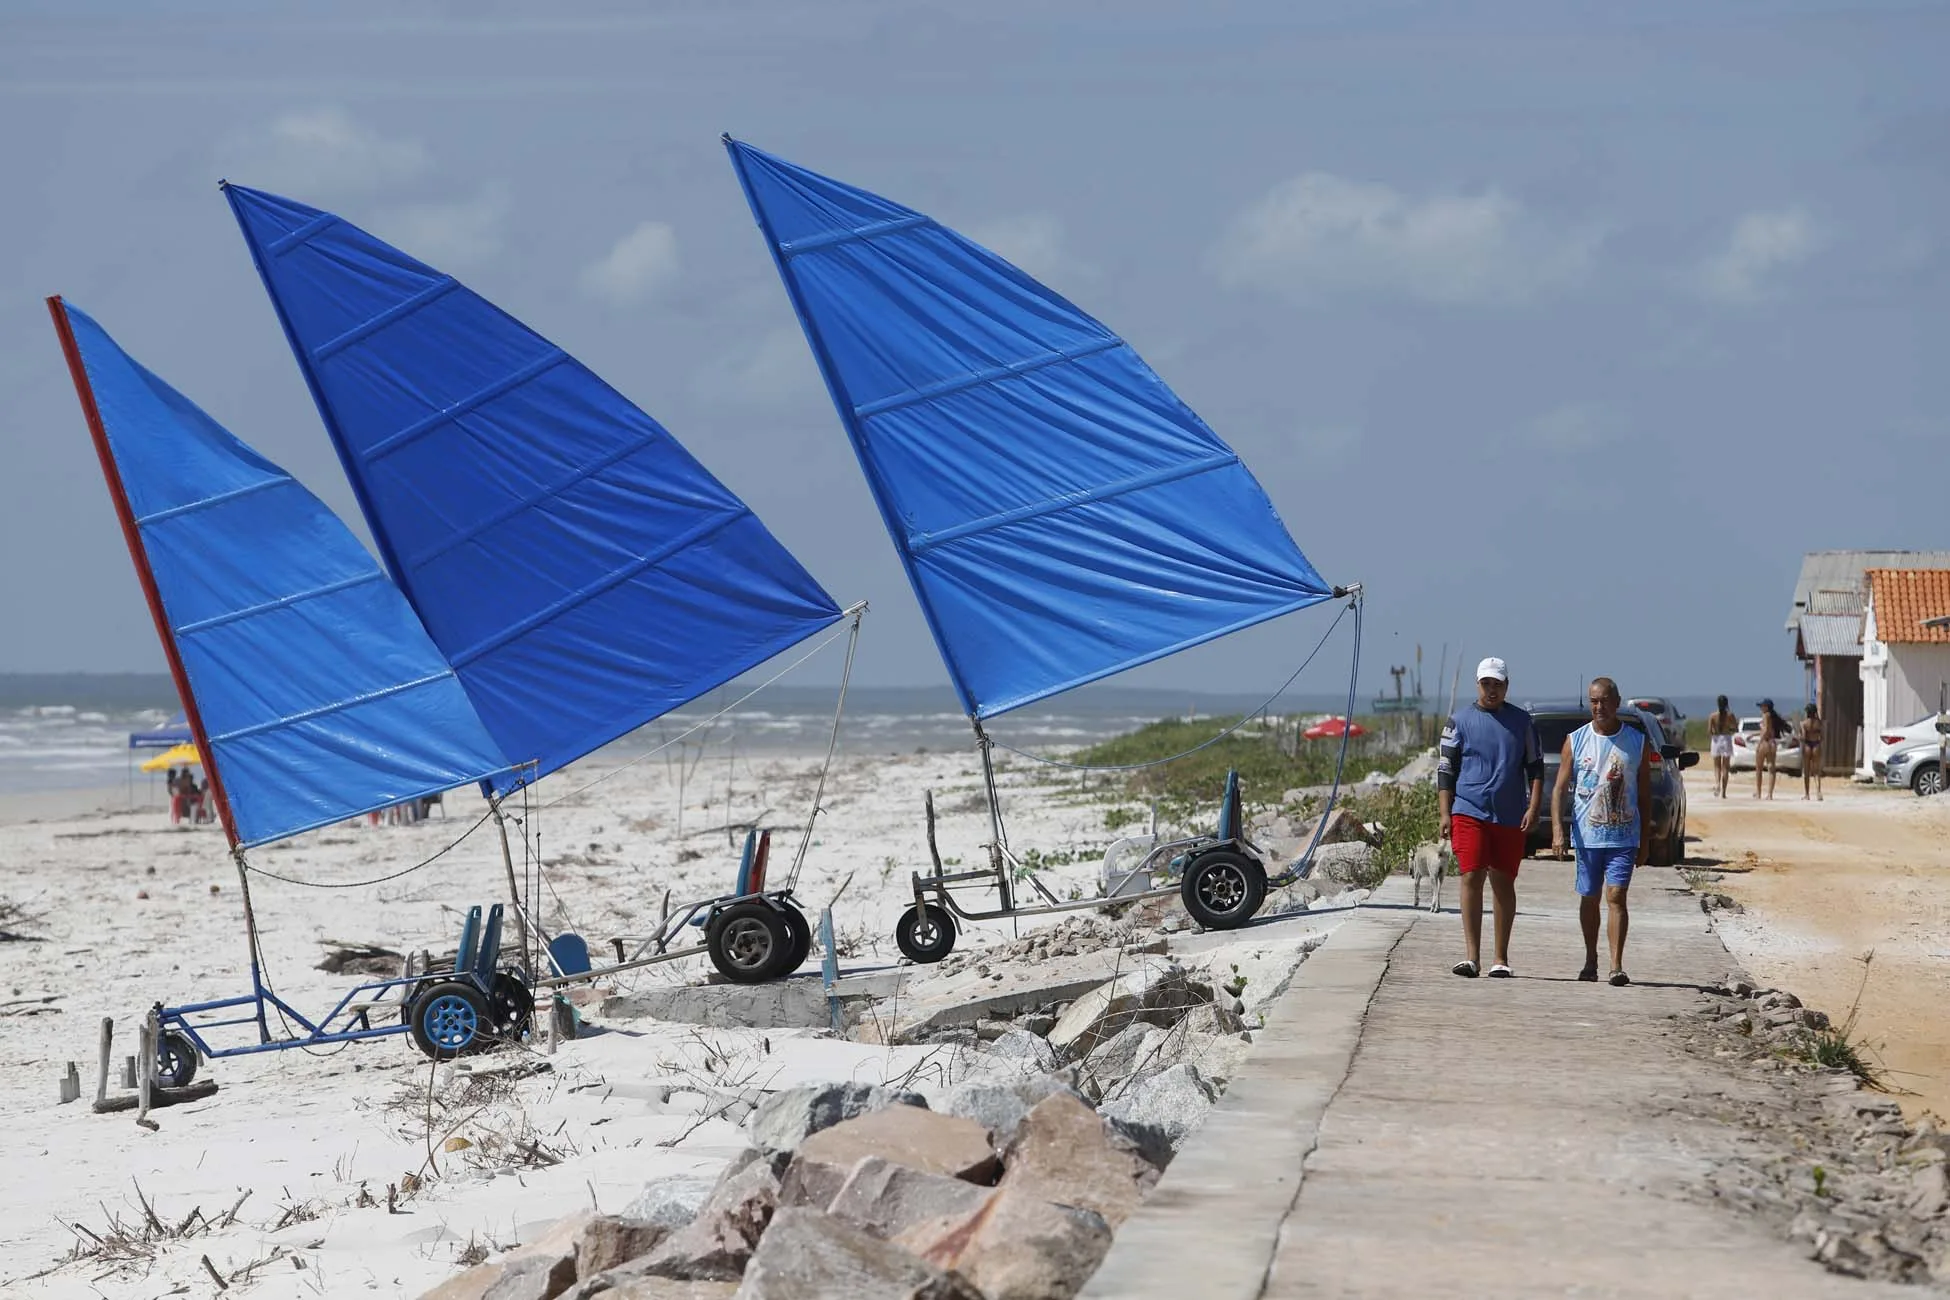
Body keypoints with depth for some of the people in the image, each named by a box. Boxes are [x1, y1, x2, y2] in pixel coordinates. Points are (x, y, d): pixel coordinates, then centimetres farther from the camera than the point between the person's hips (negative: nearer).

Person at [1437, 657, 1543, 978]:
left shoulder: (1522, 722, 10)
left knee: (1503, 884, 5)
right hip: (1468, 811, -1)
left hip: (1510, 817, 1)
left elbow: (1535, 768, 11)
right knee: (1471, 878, -10)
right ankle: (1471, 956, -11)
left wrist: (1533, 808, -1)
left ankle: (1501, 959, 12)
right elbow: (1445, 769, 7)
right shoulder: (1460, 721, 7)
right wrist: (1444, 814, 0)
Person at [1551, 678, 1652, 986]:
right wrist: (1557, 830, -13)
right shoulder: (1575, 741, 3)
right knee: (1589, 899, 11)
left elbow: (1645, 793, 7)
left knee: (1616, 897, -12)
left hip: (1624, 836, -1)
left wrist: (1645, 841, 5)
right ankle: (1590, 961, 26)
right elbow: (1559, 788, 0)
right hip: (1586, 835, 1)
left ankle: (1617, 966, -16)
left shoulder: (1637, 741, 3)